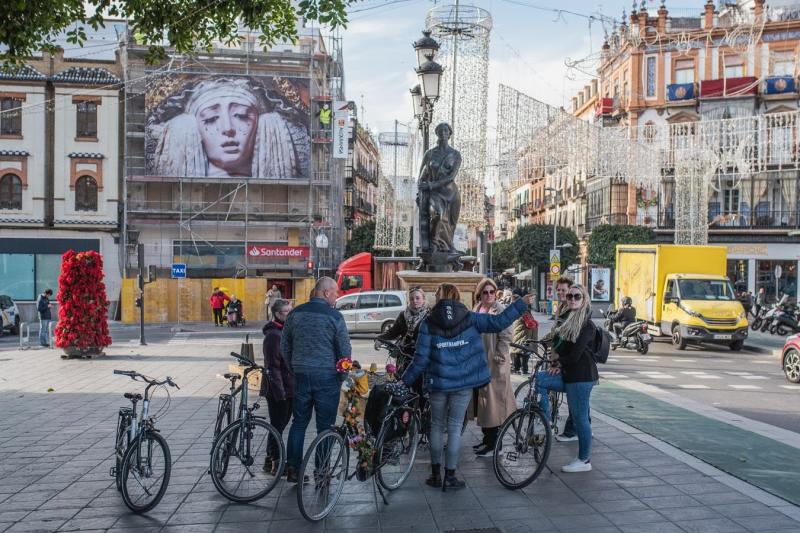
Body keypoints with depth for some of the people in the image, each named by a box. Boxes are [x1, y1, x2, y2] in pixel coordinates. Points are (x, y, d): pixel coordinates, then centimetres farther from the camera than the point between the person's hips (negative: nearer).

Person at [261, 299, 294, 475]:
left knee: (281, 423, 16)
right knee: (278, 425, -1)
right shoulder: (273, 335, -17)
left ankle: (271, 460, 26)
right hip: (278, 390, -9)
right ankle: (275, 462, 9)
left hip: (289, 387, 9)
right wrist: (280, 391, -23)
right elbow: (273, 366, -21)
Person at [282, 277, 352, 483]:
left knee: (299, 422, 13)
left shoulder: (295, 313, 5)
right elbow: (345, 349, -7)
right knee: (325, 426, 5)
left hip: (301, 375, 4)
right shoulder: (334, 316, -9)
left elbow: (284, 346, 11)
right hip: (327, 377, -4)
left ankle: (292, 469, 14)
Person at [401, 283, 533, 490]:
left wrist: (406, 380, 5)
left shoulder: (428, 324, -5)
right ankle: (450, 477, 10)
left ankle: (435, 474, 20)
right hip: (463, 383, 0)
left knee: (437, 426, 15)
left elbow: (421, 359, -6)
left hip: (438, 383, 0)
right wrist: (522, 303, 1)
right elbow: (498, 322, -7)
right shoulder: (470, 319, -4)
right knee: (455, 428, 7)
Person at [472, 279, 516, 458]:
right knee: (483, 401, 14)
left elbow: (506, 337, -15)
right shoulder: (476, 310, 11)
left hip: (494, 364, -7)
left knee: (493, 401, -2)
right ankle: (486, 438, 26)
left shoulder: (501, 310, -10)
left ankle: (493, 444, 6)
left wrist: (499, 359, -17)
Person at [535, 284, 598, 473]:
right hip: (568, 374, 9)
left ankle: (584, 461, 10)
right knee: (538, 379, -4)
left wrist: (559, 363, -2)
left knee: (580, 418, -2)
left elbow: (575, 355, -17)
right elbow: (560, 347, 15)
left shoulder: (587, 325, -12)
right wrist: (559, 365, -1)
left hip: (581, 376, -9)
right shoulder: (568, 321, 16)